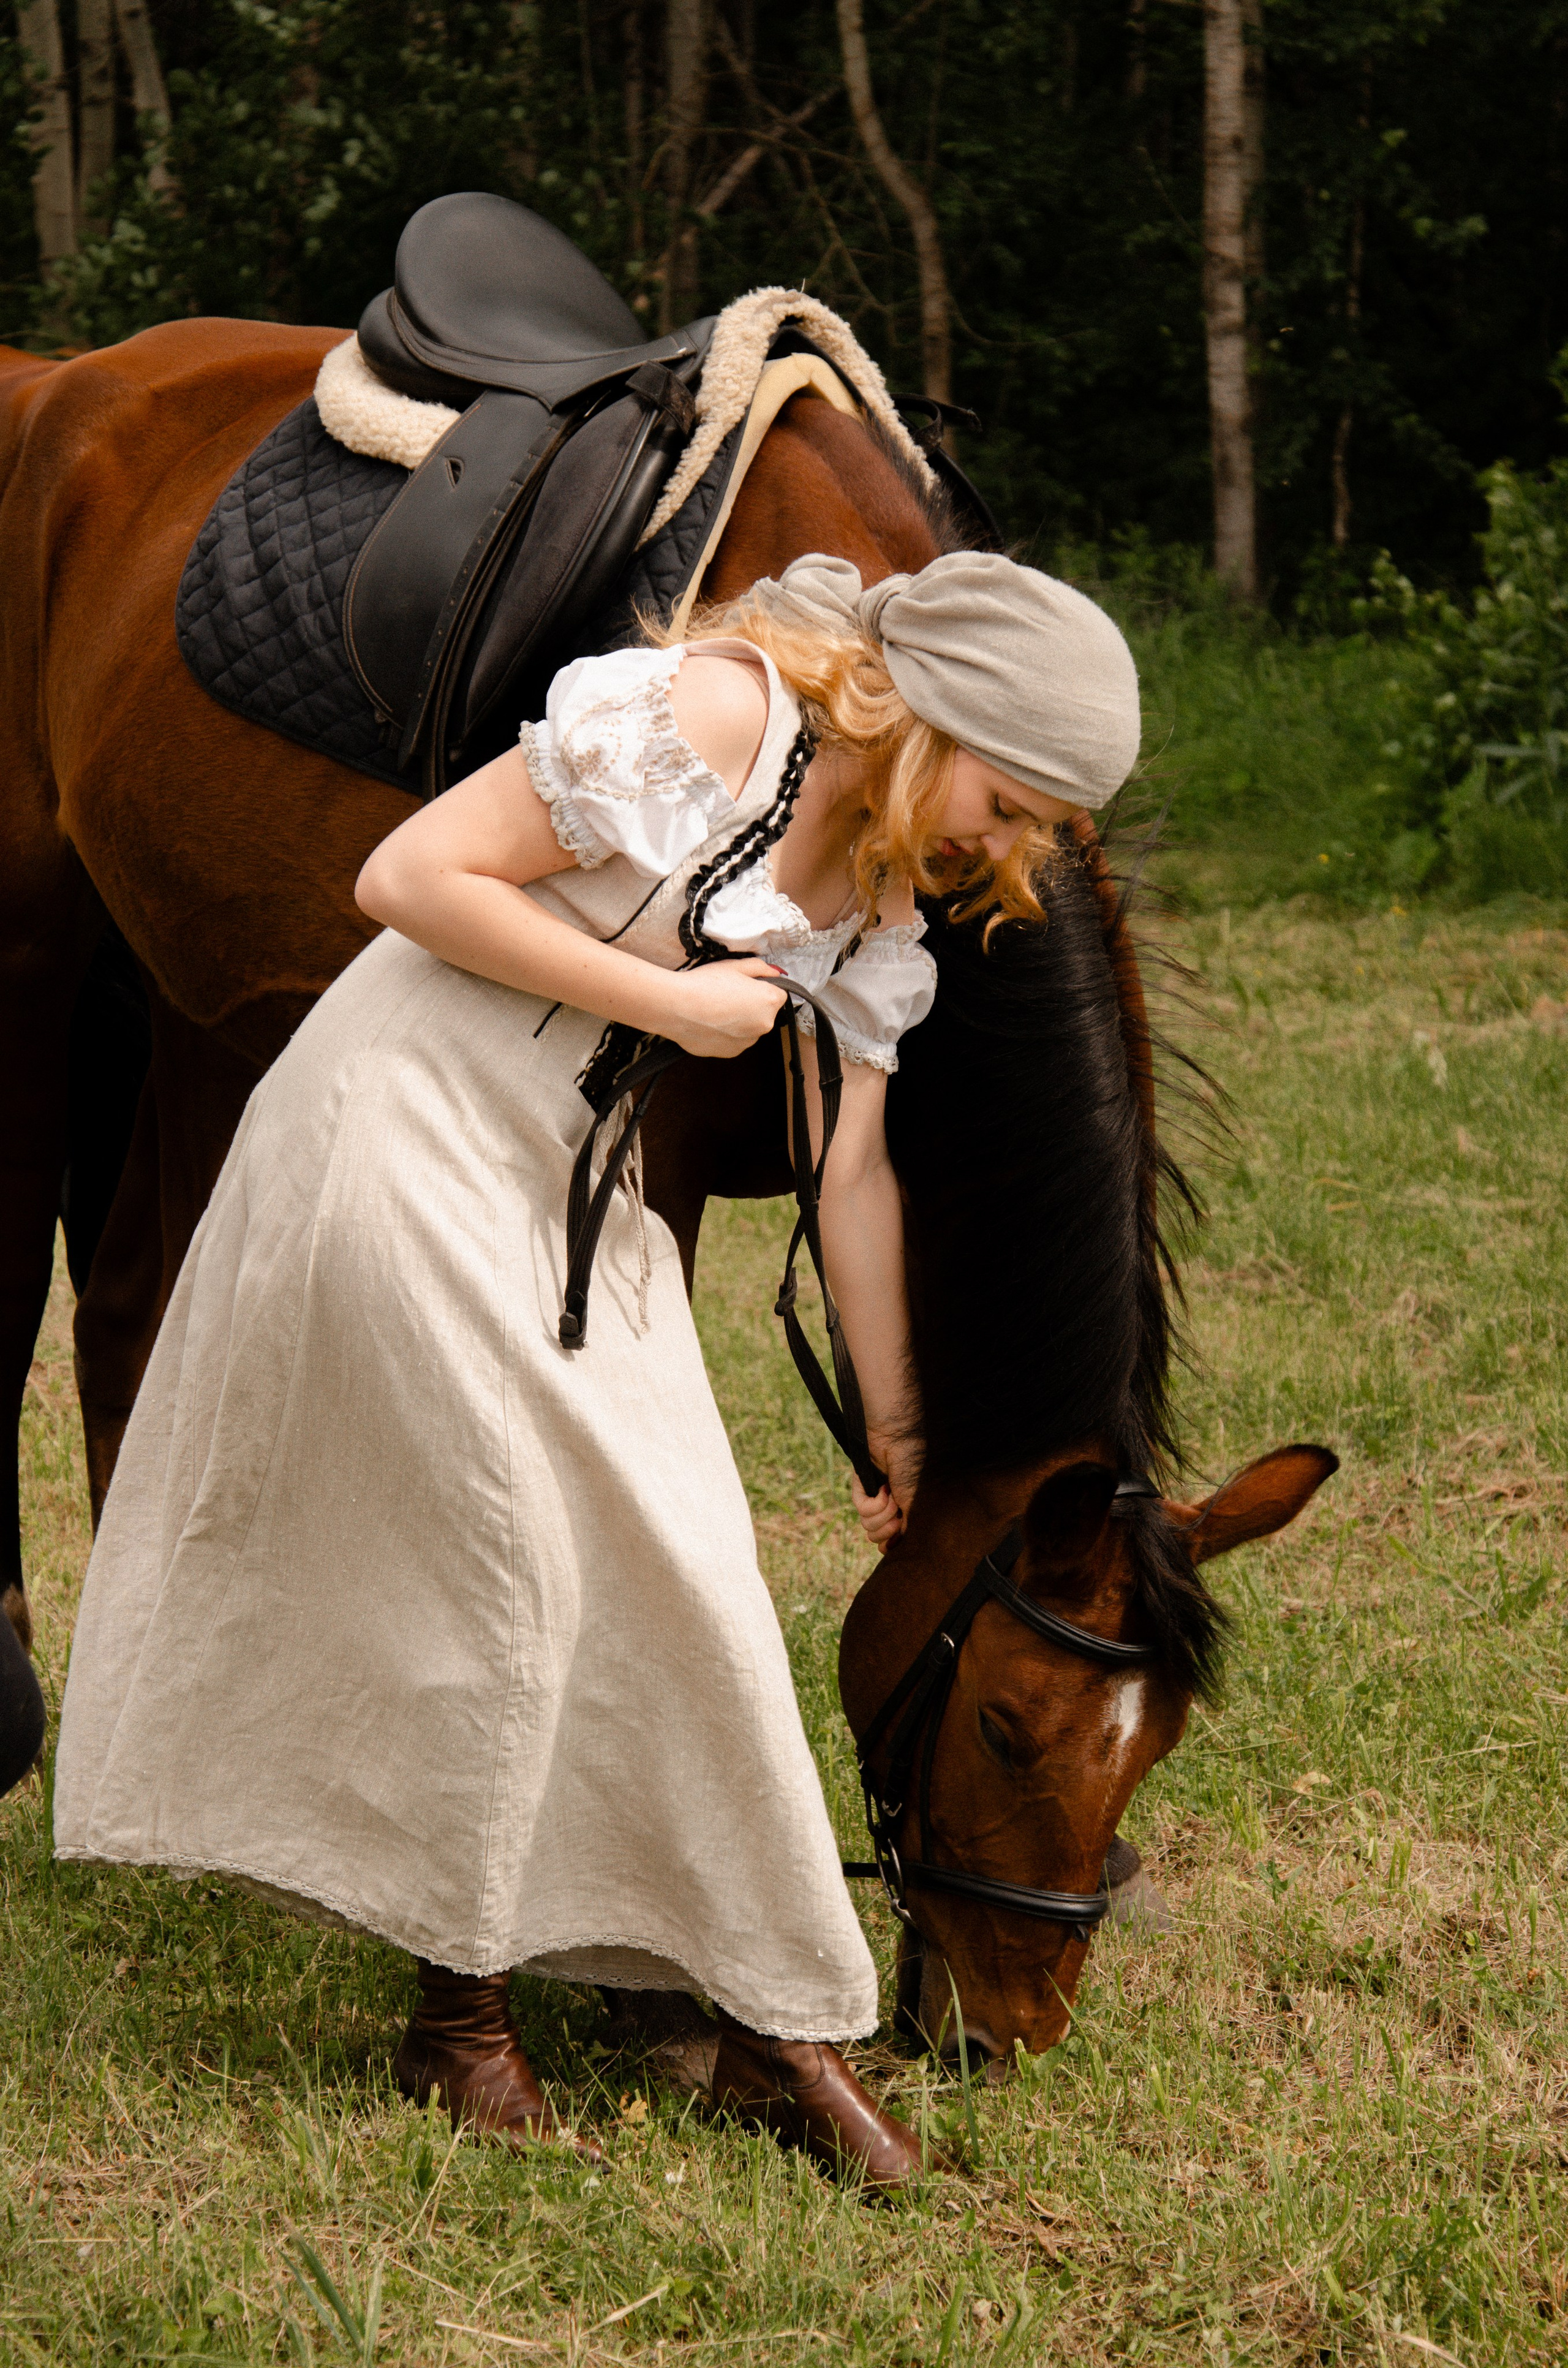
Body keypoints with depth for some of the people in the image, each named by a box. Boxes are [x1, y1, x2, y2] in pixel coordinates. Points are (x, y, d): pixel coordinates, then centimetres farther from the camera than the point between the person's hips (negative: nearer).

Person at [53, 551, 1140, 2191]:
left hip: (574, 1194, 8)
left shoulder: (883, 899, 6)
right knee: (503, 1578, -4)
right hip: (405, 1134, -8)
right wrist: (667, 1000, -19)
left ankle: (777, 2028, 10)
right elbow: (408, 878, -20)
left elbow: (854, 1165, 13)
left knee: (686, 1575, 3)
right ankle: (458, 2018, 12)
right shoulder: (703, 717, -18)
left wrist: (898, 1431, 17)